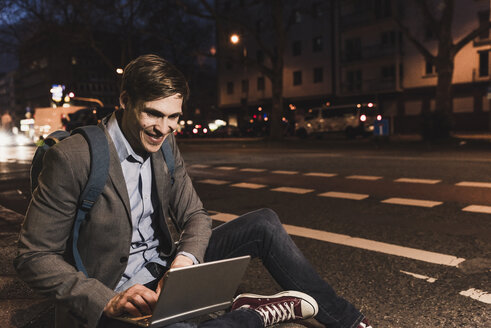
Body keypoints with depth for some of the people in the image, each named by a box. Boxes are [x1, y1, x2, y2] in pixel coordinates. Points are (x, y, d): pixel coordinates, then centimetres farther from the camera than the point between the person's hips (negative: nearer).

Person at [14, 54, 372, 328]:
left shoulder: (165, 146, 0)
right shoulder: (72, 158, -20)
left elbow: (195, 216, 3)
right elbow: (35, 257, -16)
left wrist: (185, 258, -19)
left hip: (166, 269, 7)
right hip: (113, 293, -6)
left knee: (264, 222, -4)